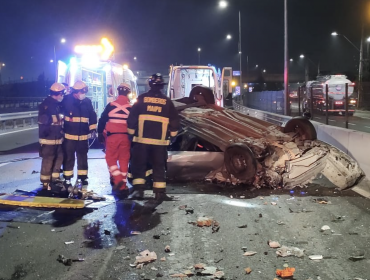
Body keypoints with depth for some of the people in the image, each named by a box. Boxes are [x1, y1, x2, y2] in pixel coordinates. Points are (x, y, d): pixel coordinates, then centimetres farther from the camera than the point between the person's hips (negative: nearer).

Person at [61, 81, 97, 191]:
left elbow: (92, 116, 11)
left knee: (82, 158, 12)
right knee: (69, 159, 3)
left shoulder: (87, 101, 4)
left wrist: (93, 129, 6)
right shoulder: (67, 100, -9)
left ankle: (82, 178, 23)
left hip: (83, 136, 4)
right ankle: (67, 180, 12)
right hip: (69, 136, -3)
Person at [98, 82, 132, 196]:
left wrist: (100, 133, 9)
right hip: (125, 136, 1)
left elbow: (102, 120, 1)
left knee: (111, 158, 10)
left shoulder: (111, 105, -1)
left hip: (112, 136, -1)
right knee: (124, 160, 7)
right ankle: (122, 185, 8)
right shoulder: (131, 107, 2)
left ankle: (118, 179, -8)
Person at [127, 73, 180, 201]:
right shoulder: (167, 101, 3)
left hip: (141, 139, -1)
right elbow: (175, 120, 6)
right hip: (160, 141, 1)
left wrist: (131, 131, 11)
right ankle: (160, 192, 7)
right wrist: (173, 132, 21)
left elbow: (132, 117, -1)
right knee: (159, 166, 8)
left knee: (139, 164, 8)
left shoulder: (142, 98, -1)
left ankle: (138, 189, 1)